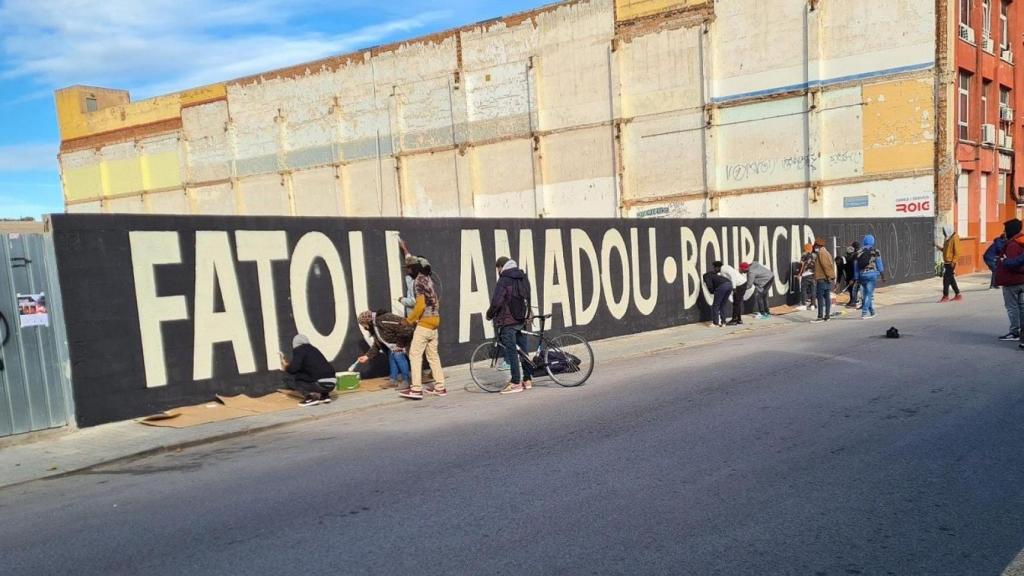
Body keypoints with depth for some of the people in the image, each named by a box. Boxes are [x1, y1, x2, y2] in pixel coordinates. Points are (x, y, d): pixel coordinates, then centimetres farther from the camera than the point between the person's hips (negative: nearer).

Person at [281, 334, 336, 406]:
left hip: (321, 384, -8)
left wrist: (286, 368, 16)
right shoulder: (313, 349, 25)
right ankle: (325, 395, 18)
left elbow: (293, 369, -7)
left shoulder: (299, 350, 4)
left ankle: (310, 397, -3)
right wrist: (288, 365, 40)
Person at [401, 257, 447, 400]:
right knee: (433, 355, 13)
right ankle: (440, 387, 14)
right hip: (434, 324, 9)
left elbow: (420, 305, -19)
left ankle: (416, 389, -10)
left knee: (415, 354, -6)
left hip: (424, 324, -9)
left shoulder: (419, 282, -11)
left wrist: (409, 320, -9)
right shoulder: (430, 281, 14)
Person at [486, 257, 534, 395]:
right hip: (522, 320, 8)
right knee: (523, 350, 13)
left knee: (511, 352, -4)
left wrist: (490, 314, -2)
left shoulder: (504, 280, -13)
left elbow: (496, 301, -18)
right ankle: (527, 379, 18)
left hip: (508, 321, -7)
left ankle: (516, 383, -3)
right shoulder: (524, 278, 10)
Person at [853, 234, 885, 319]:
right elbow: (879, 264, -1)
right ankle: (864, 313, -11)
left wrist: (856, 278, 15)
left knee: (868, 293, 17)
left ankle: (872, 312, 25)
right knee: (869, 294, -5)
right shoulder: (875, 251, 0)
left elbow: (856, 266, 11)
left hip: (862, 275, 4)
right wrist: (882, 274, 4)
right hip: (872, 274, -4)